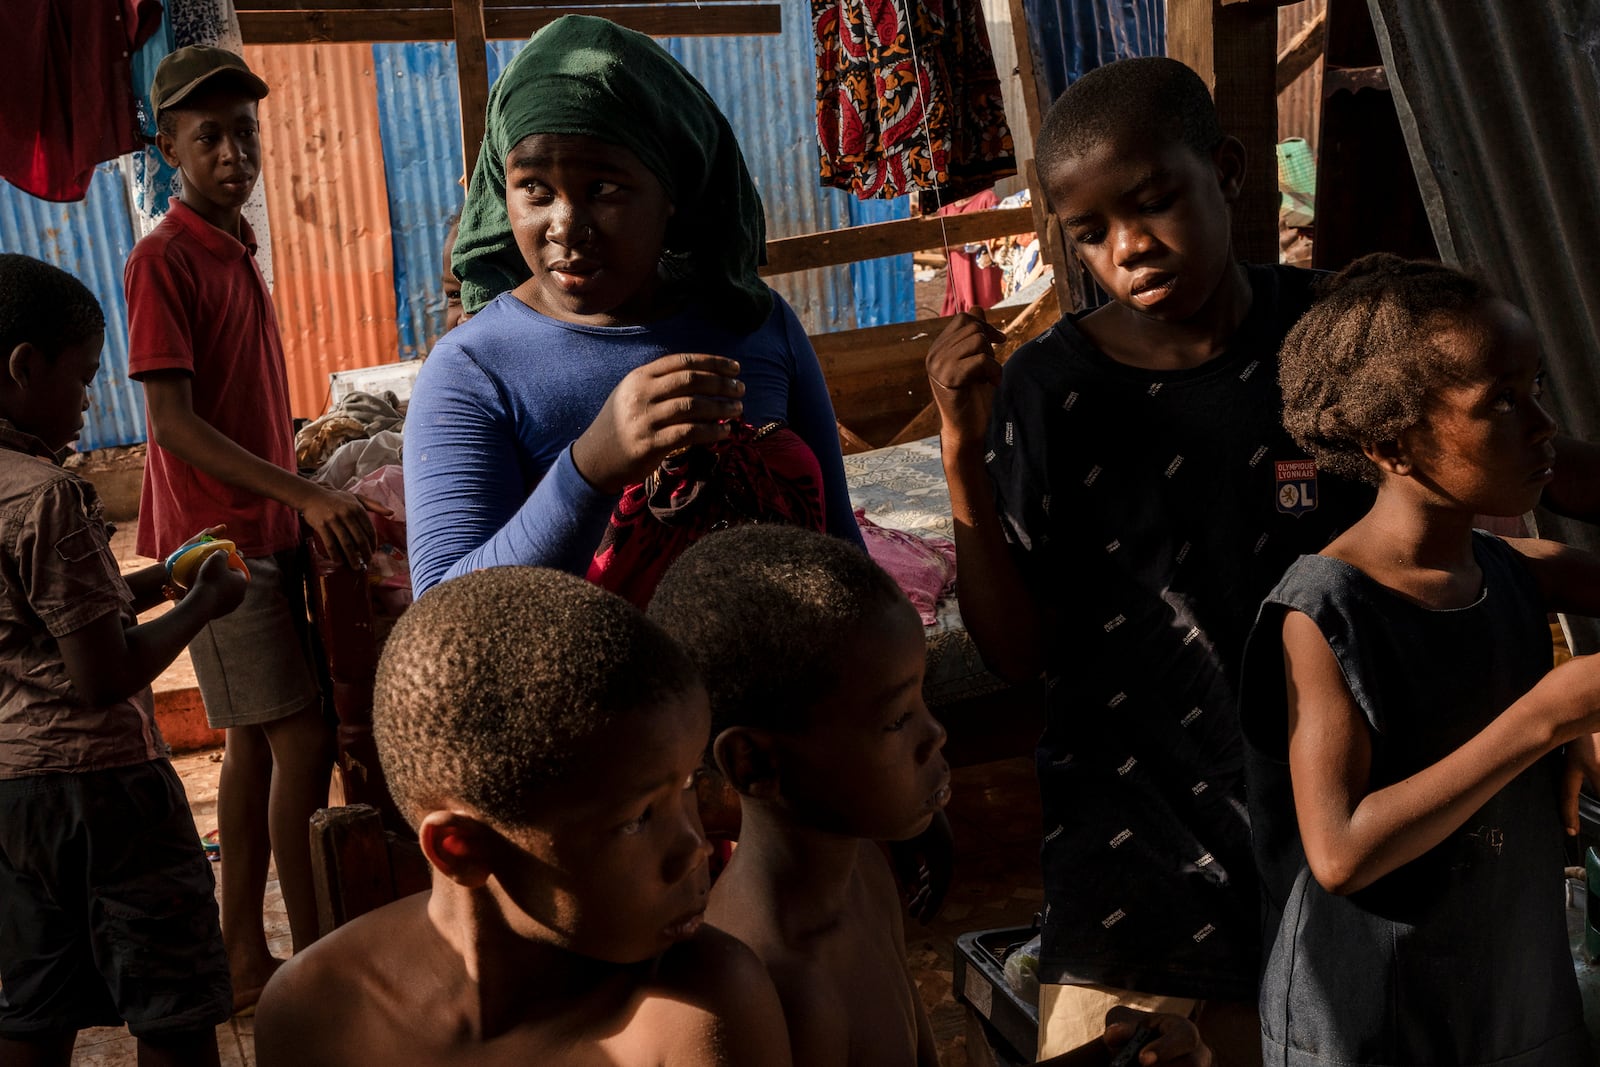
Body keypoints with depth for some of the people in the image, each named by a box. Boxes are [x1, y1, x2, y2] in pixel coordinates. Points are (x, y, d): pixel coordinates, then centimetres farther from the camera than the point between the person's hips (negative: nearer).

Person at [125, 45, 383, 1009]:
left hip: (266, 531, 9)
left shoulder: (239, 252, 13)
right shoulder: (164, 260, -13)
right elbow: (175, 424, -20)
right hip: (219, 539, -9)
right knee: (302, 740, -7)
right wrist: (306, 495, -27)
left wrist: (306, 482, 20)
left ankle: (246, 960, 22)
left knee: (259, 743, 12)